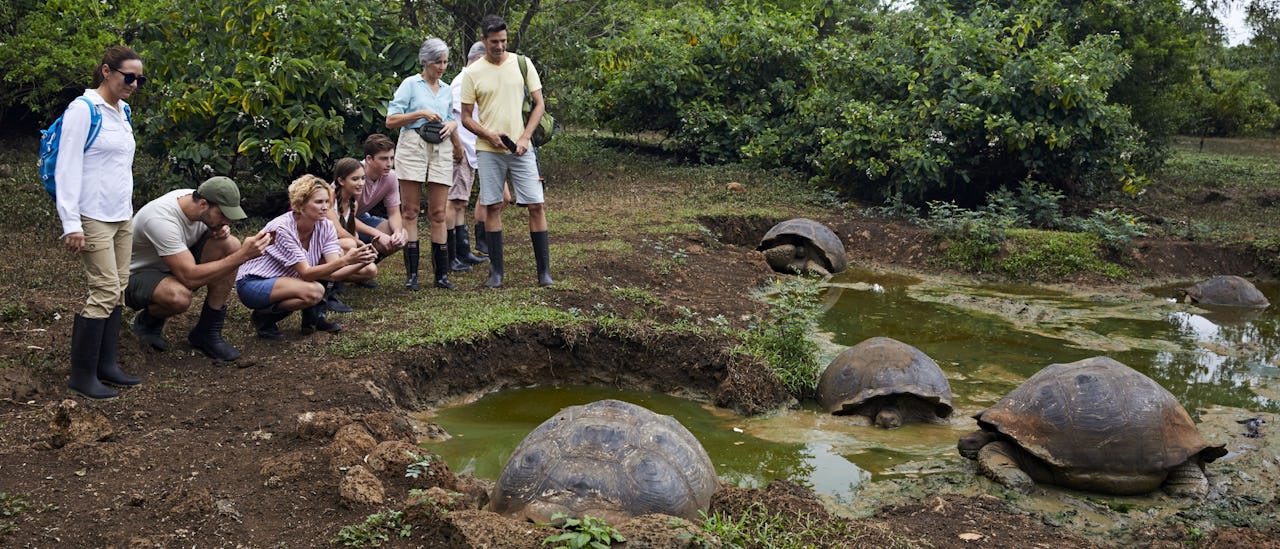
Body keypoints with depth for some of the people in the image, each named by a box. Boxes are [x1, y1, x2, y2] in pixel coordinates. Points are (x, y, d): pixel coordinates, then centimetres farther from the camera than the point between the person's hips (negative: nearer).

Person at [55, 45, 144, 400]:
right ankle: (82, 376, -1)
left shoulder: (123, 111, 12)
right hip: (93, 218, -8)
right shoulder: (83, 110, -12)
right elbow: (68, 168, -14)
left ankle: (107, 365, 15)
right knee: (105, 291, -10)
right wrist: (71, 224, -18)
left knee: (118, 290, 7)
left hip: (122, 215, 8)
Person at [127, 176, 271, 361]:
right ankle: (148, 320, -1)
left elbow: (214, 227, 12)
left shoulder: (194, 198, -12)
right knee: (179, 296, -41)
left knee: (230, 245, -17)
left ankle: (208, 332, -9)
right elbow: (190, 277, -39)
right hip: (136, 275, -8)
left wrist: (222, 229, -15)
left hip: (176, 266, 8)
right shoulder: (161, 220, -35)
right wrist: (243, 256, -40)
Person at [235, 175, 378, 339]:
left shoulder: (325, 226, -9)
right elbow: (306, 274, -31)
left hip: (287, 280, 7)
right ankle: (263, 318, -8)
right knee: (314, 291, -35)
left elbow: (334, 271, -16)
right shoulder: (282, 228, -27)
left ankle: (314, 316, 0)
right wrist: (344, 261, -42)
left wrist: (361, 263, -35)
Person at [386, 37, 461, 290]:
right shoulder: (410, 84, 5)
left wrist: (451, 126, 7)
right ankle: (411, 273, -3)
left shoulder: (447, 90, 20)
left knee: (438, 213, 1)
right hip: (413, 146, -4)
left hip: (441, 150, 4)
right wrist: (420, 113, -8)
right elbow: (391, 120, 0)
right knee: (411, 211, -4)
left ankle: (442, 273, 3)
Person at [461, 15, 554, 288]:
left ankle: (544, 270, 6)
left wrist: (524, 138, -8)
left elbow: (538, 104, 4)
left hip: (521, 149, 0)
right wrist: (489, 135, -13)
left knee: (536, 205, -3)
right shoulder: (472, 73, 1)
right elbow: (466, 117, 4)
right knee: (492, 207, 3)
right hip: (488, 150, 0)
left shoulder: (522, 63, 3)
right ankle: (496, 271, 13)